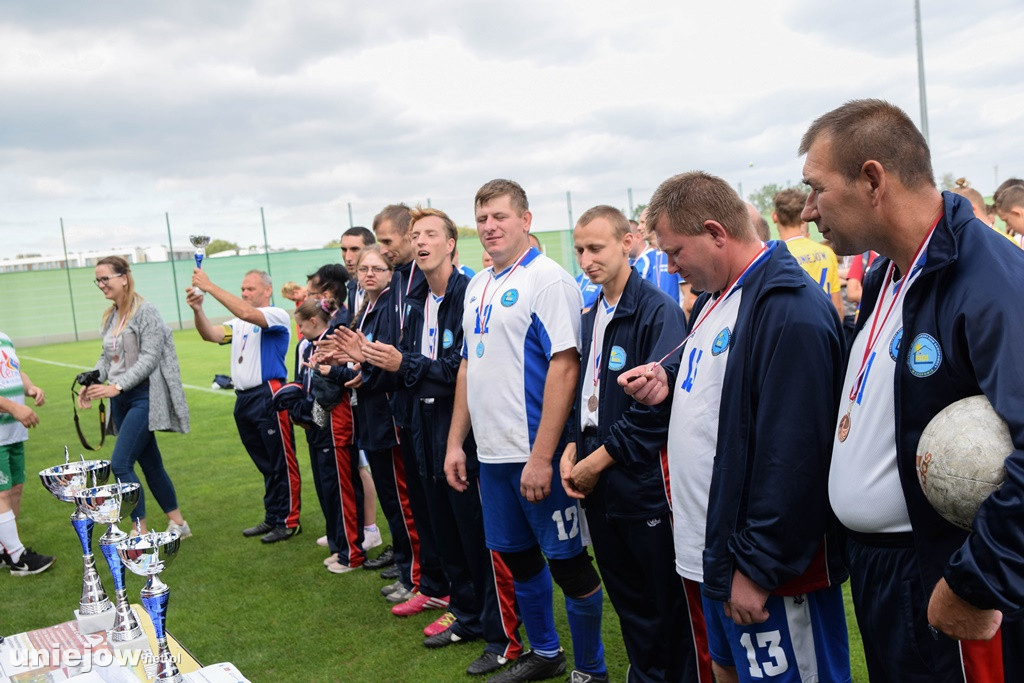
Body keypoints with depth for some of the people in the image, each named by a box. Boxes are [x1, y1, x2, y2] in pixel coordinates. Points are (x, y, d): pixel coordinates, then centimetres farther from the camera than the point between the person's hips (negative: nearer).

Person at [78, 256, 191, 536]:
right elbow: (107, 357, 18)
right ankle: (178, 524, 24)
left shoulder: (145, 312, -12)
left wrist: (117, 386, -24)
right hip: (120, 399, 8)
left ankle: (140, 532, -5)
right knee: (150, 463, 13)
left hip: (144, 396, -8)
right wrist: (92, 382, 1)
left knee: (120, 463, -14)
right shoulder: (110, 316, 12)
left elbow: (150, 358, -18)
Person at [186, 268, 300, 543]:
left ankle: (289, 521, 7)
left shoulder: (277, 315, -6)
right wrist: (198, 311, -16)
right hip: (244, 399, 8)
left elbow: (246, 313, -24)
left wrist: (210, 287, -23)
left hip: (269, 396, -8)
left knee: (282, 463, 0)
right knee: (266, 464, 16)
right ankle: (272, 518, 25)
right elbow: (212, 335, 2)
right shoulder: (238, 323, 18)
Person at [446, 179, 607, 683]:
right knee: (517, 557, 19)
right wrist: (455, 442, 13)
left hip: (537, 453, -7)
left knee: (566, 561, 4)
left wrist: (541, 456, -21)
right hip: (492, 452, 8)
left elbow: (564, 366, -18)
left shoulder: (548, 279, -11)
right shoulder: (477, 286, 13)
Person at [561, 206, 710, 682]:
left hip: (646, 485, -7)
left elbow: (656, 403, -19)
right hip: (599, 487, 8)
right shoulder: (590, 317, 12)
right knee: (628, 601, 19)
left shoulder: (658, 311, -13)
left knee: (672, 607, 5)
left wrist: (600, 459, -14)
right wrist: (574, 448, 3)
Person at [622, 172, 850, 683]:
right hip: (714, 545, 9)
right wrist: (667, 380, 3)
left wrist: (758, 568, -21)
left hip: (771, 568, -9)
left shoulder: (791, 311, -23)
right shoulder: (714, 298, 9)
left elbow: (793, 455, -26)